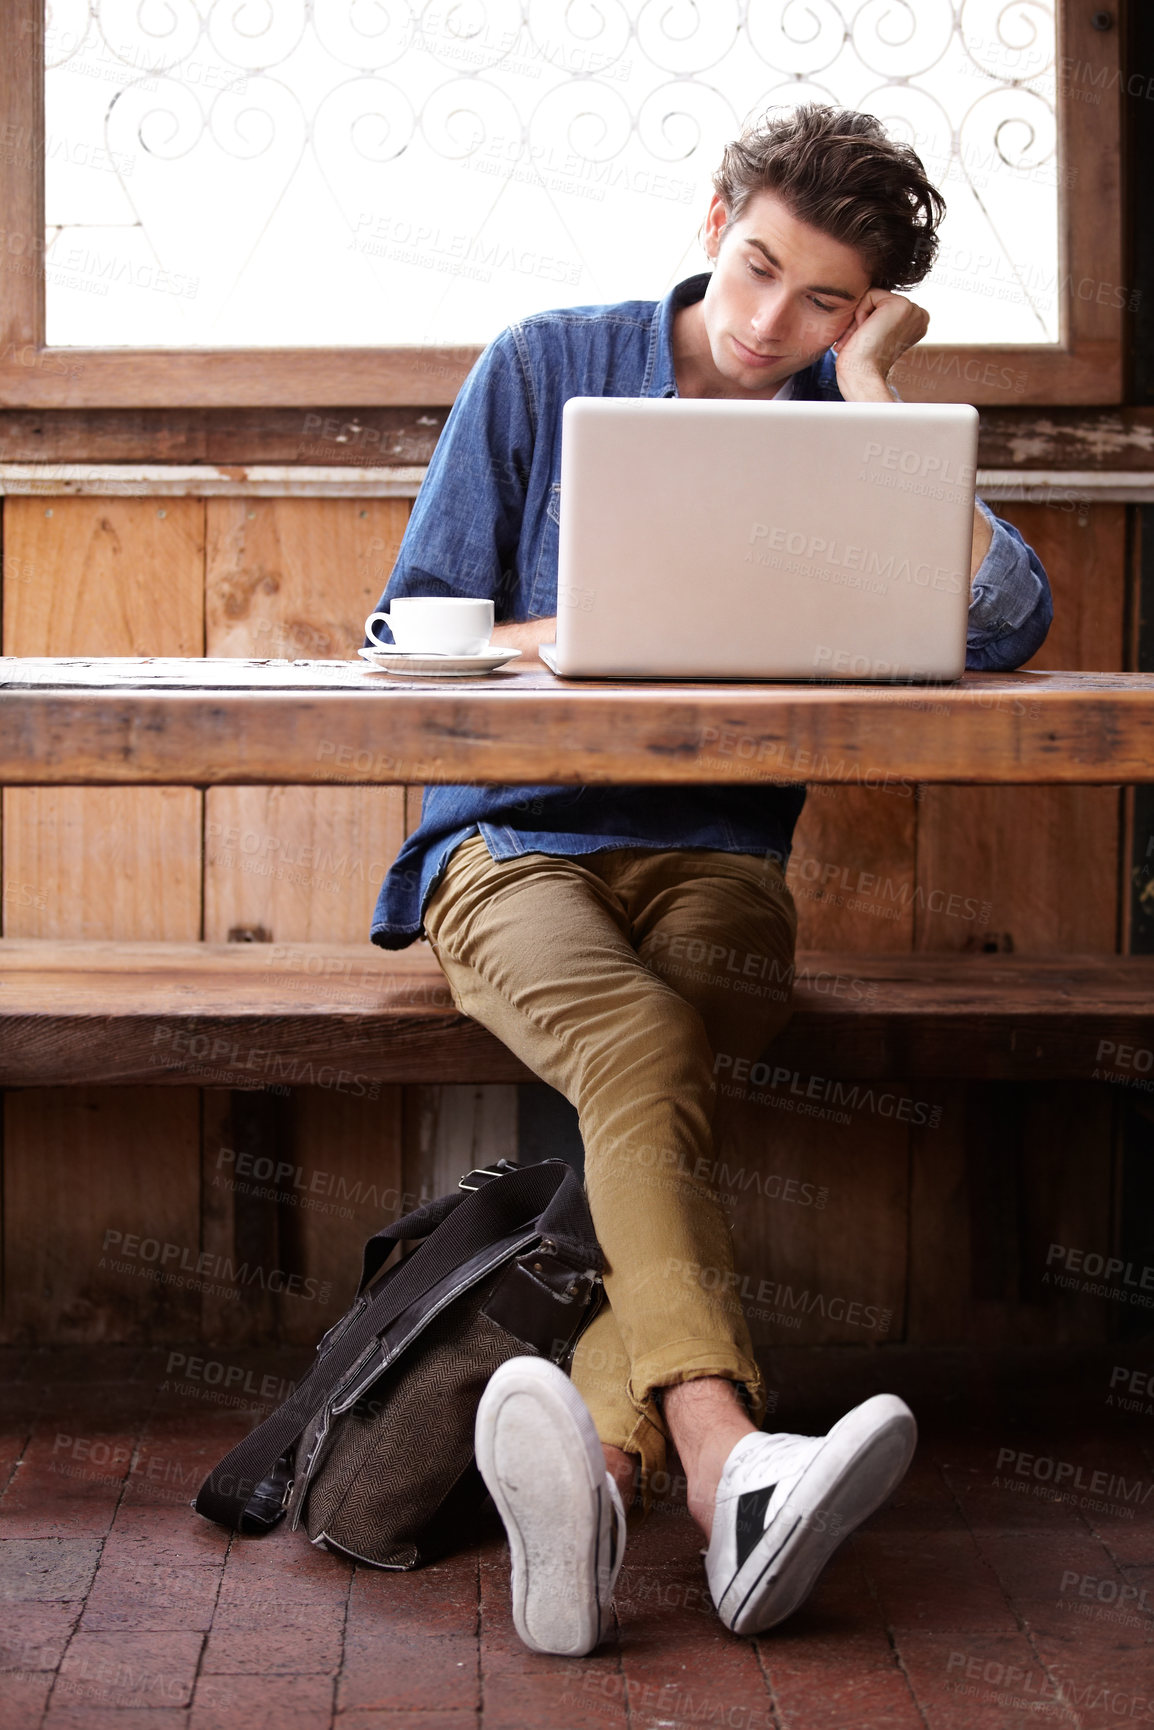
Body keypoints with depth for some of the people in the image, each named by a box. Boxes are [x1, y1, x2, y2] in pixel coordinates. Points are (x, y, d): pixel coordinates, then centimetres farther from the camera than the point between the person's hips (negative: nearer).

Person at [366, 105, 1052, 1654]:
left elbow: (1007, 628, -7)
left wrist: (868, 389, -3)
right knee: (644, 1044, -35)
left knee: (654, 1066, -34)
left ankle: (598, 1447, -49)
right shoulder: (542, 371, 9)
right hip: (511, 844, -2)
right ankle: (727, 1460, -52)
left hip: (715, 855, 2)